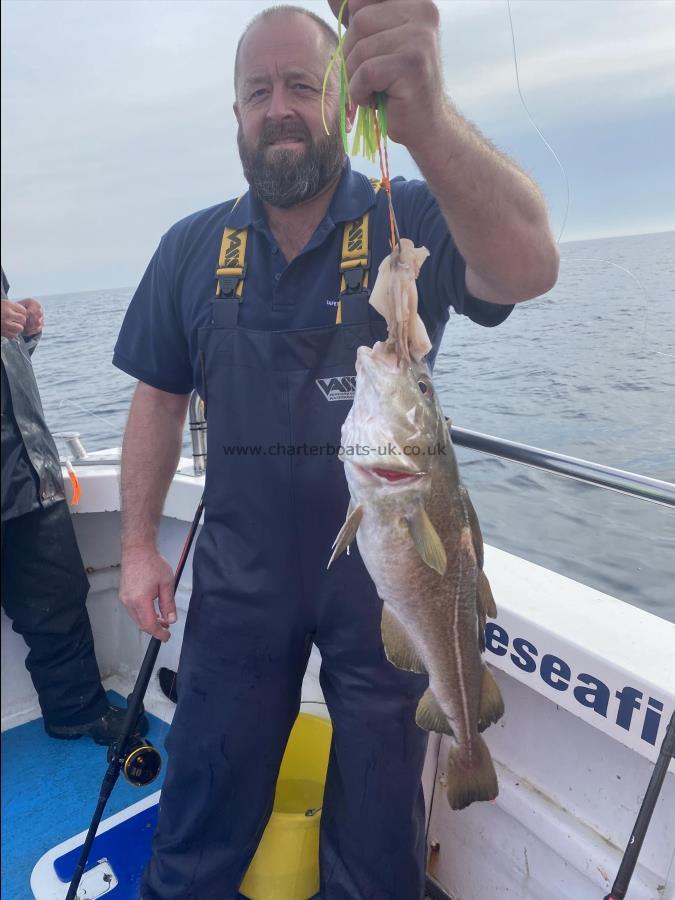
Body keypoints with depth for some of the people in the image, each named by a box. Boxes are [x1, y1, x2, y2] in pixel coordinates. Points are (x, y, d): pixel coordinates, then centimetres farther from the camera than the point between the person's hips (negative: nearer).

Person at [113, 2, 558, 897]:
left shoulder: (413, 220, -10)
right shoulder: (192, 249, 1)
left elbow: (528, 267, -31)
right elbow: (159, 398, 5)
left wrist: (425, 115, -47)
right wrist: (139, 546, 2)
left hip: (387, 573, -2)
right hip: (240, 576, 3)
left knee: (378, 821, 21)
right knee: (200, 809, 21)